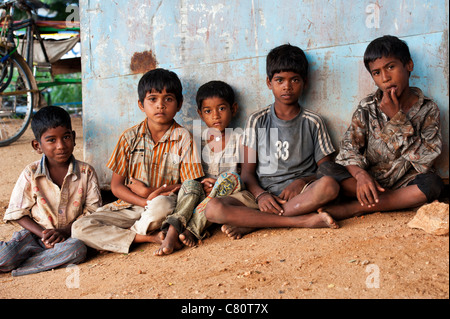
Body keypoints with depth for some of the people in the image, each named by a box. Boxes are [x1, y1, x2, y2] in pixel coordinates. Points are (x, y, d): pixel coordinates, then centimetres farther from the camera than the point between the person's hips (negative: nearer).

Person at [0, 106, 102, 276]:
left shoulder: (86, 172, -2)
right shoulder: (31, 174, -3)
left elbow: (92, 209, -2)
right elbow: (18, 213, -1)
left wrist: (66, 231, -17)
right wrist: (43, 234, -16)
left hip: (70, 234, 2)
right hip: (36, 233, -2)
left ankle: (21, 266, -18)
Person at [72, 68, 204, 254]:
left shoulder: (183, 138, 0)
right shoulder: (129, 138, 5)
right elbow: (116, 186, 3)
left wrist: (148, 192, -10)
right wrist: (146, 202, -16)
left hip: (167, 204, -3)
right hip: (129, 207, 3)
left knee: (163, 205, -39)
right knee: (80, 228, -18)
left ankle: (124, 233, -9)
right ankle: (151, 237, -19)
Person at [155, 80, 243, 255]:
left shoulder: (239, 139, 6)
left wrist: (219, 185, -14)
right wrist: (201, 182, -12)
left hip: (227, 197, -1)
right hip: (200, 195, 1)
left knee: (230, 177, -31)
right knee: (190, 184, -29)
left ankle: (193, 230, -39)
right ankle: (172, 232, -49)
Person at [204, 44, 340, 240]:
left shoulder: (313, 122, 9)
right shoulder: (257, 121, 10)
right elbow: (247, 173, 6)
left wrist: (302, 181, -13)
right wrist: (260, 194, -15)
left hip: (301, 194, 0)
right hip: (262, 194, 1)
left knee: (329, 186, -34)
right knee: (213, 209, -26)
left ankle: (251, 223, -26)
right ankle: (303, 220, -30)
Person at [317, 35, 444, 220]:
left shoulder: (428, 110, -2)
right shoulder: (367, 108, 1)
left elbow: (425, 160, -12)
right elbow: (349, 149, -6)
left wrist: (397, 118, -18)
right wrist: (360, 174, -29)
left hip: (404, 182, -1)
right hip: (370, 181, 1)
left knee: (432, 184, -33)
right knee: (327, 171, -23)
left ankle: (354, 208, -25)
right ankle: (401, 201, -21)